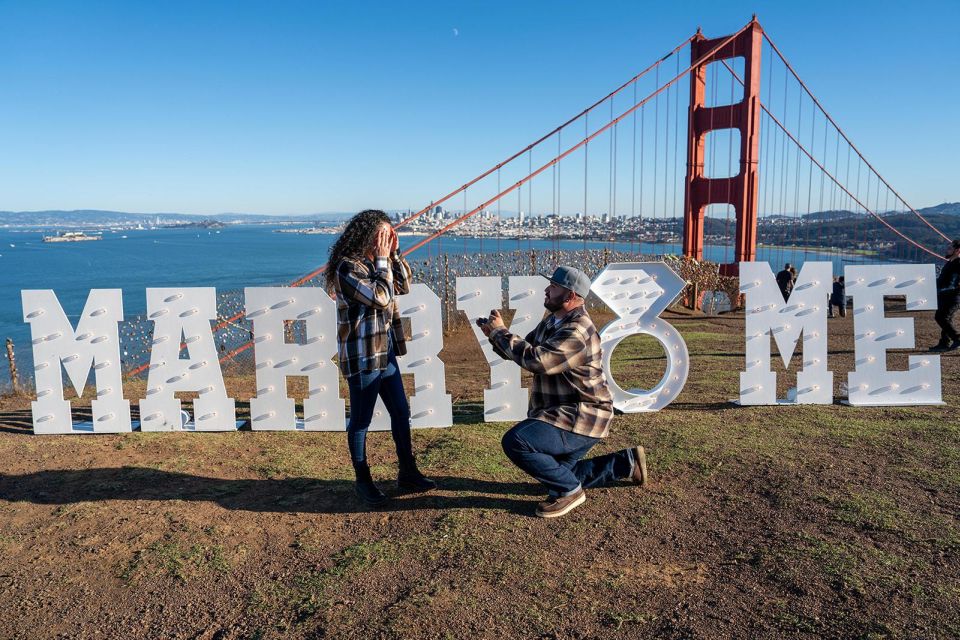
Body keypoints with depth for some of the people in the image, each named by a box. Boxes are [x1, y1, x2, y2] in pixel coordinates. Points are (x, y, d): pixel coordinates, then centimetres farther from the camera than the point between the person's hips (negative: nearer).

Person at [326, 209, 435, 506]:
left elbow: (404, 287, 13)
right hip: (362, 357, -9)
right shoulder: (348, 267, -17)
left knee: (401, 413, 13)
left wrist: (394, 255, 3)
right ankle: (363, 482, 20)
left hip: (385, 353, 9)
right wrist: (383, 260, -15)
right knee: (361, 420, 5)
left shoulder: (376, 263, 9)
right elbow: (380, 298, -23)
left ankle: (407, 473, 26)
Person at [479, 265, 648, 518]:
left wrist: (500, 332, -23)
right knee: (557, 473, 22)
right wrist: (495, 336, -6)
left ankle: (569, 491, -7)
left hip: (581, 420, -10)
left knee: (515, 441, -25)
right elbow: (524, 350, 12)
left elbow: (535, 360, -34)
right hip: (566, 414, 10)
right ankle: (627, 462, 31)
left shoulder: (576, 333, -24)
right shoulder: (552, 321, 8)